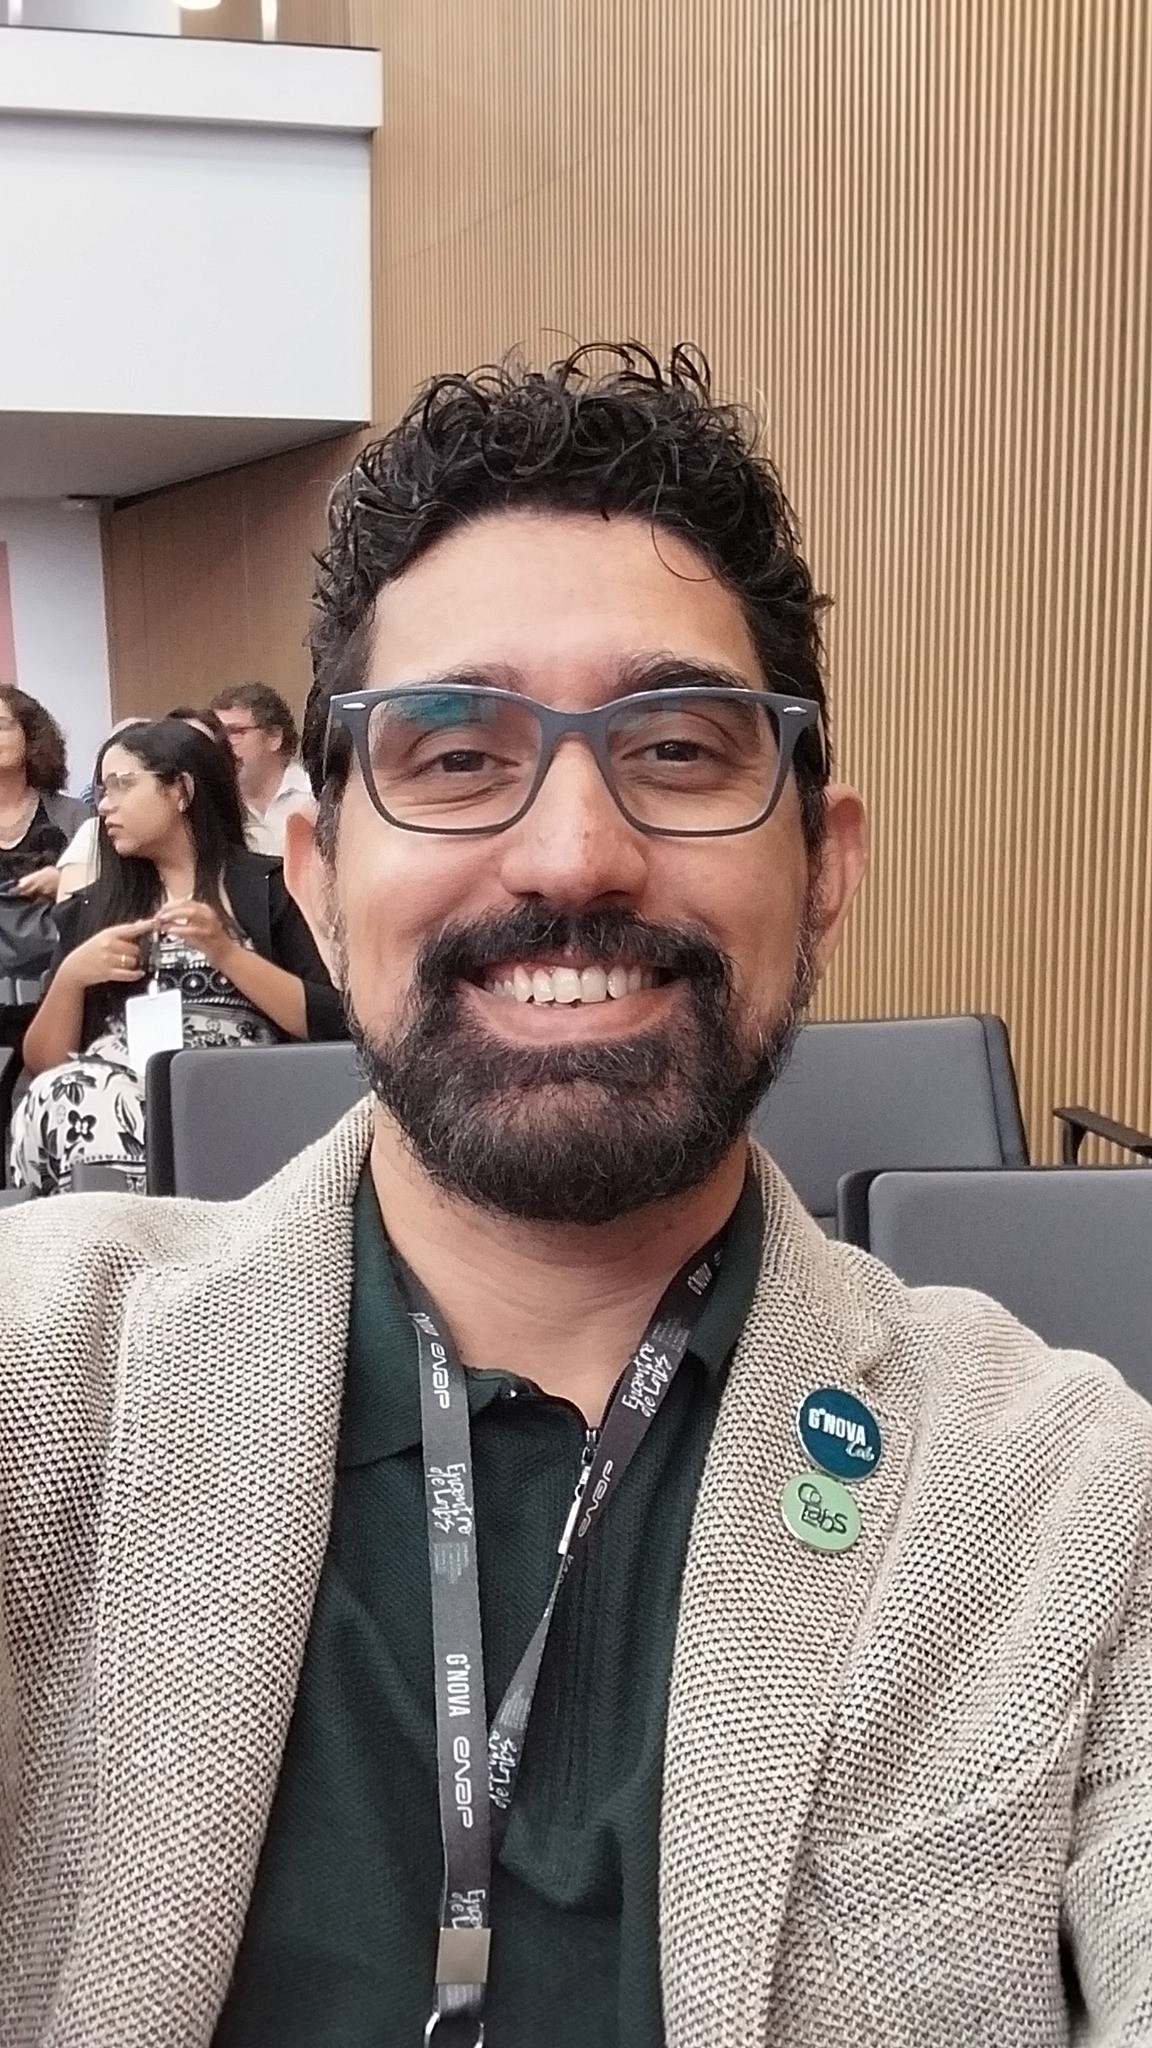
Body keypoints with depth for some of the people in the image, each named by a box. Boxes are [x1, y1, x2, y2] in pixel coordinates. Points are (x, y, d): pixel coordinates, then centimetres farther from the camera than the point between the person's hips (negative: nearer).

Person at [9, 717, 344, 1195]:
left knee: (76, 1106, -34)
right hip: (107, 1090, 4)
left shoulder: (268, 887, 11)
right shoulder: (90, 909, 22)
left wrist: (225, 951, -9)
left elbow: (330, 1024, -1)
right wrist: (71, 976, 0)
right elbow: (43, 1065, 17)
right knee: (61, 1095, -33)